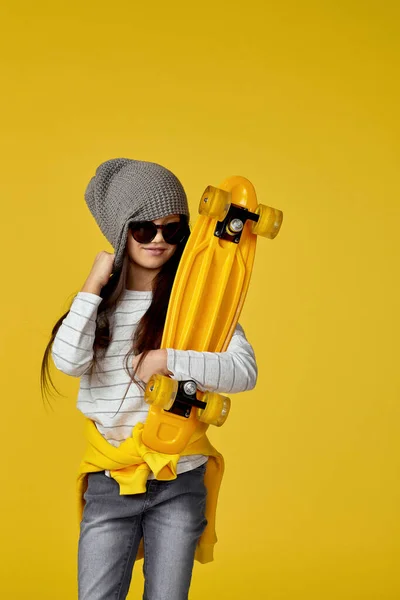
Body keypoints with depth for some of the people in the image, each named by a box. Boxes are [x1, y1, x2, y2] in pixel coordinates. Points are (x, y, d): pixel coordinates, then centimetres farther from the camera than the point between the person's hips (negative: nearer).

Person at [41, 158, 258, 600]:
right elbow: (69, 361, -15)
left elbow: (244, 371, -14)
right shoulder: (102, 300, 3)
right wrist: (94, 285, -11)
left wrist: (167, 360, -20)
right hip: (109, 484, 1)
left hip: (179, 483, -1)